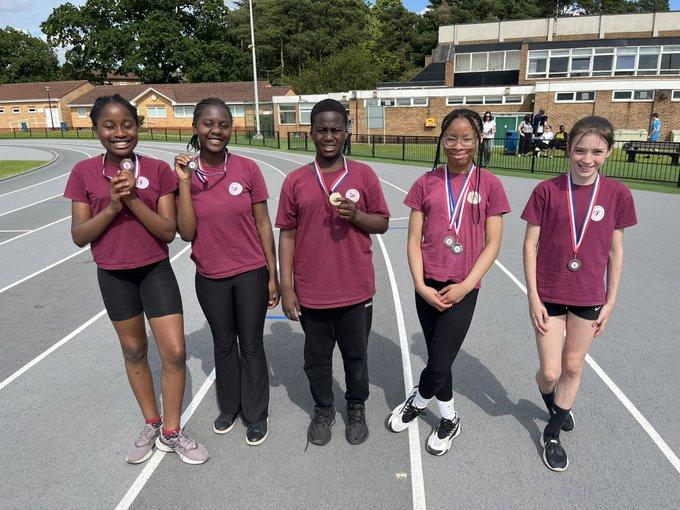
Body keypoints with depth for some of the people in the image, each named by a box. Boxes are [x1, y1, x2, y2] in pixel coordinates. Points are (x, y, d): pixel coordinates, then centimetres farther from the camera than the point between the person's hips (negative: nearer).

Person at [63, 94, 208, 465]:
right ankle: (151, 425, 36)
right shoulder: (84, 173, -5)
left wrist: (133, 199, -23)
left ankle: (171, 432, 20)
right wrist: (113, 205, -21)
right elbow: (79, 236, -7)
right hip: (113, 275, 1)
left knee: (175, 352, -2)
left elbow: (169, 231, -12)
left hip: (156, 271, -1)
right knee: (134, 350, 16)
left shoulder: (158, 170, -7)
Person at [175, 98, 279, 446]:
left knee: (251, 345, 10)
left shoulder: (247, 169, -8)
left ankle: (256, 414, 30)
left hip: (251, 273, -2)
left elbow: (263, 224, -4)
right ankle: (229, 407, 40)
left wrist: (273, 275, -3)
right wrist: (184, 182, -18)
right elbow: (187, 233, -10)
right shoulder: (185, 172, -4)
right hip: (210, 278, 2)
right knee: (223, 344, 19)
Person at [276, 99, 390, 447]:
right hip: (311, 291, 1)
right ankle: (323, 410, 39)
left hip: (355, 289, 0)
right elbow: (287, 235, 1)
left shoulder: (364, 175, -2)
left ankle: (356, 409, 40)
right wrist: (286, 287, -2)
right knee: (317, 357, 16)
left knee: (355, 355, 16)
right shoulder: (295, 181, -1)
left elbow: (382, 223, 4)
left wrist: (356, 215, -18)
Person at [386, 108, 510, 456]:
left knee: (439, 365, -4)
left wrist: (465, 286, -10)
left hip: (462, 289, -2)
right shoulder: (426, 183, 2)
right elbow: (414, 240, 1)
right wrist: (421, 286, -8)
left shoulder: (489, 185, -2)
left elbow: (493, 243, -3)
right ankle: (449, 419, 40)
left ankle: (417, 402, 30)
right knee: (438, 360, 15)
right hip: (428, 287, 2)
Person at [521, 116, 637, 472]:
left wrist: (610, 302, 3)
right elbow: (531, 245, -7)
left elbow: (615, 250, 3)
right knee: (550, 372, 3)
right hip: (549, 295, -2)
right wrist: (533, 297, -9)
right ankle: (551, 400, 41)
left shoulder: (617, 195, -4)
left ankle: (552, 434, 35)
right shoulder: (547, 190, -10)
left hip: (588, 297, 2)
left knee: (573, 367, 14)